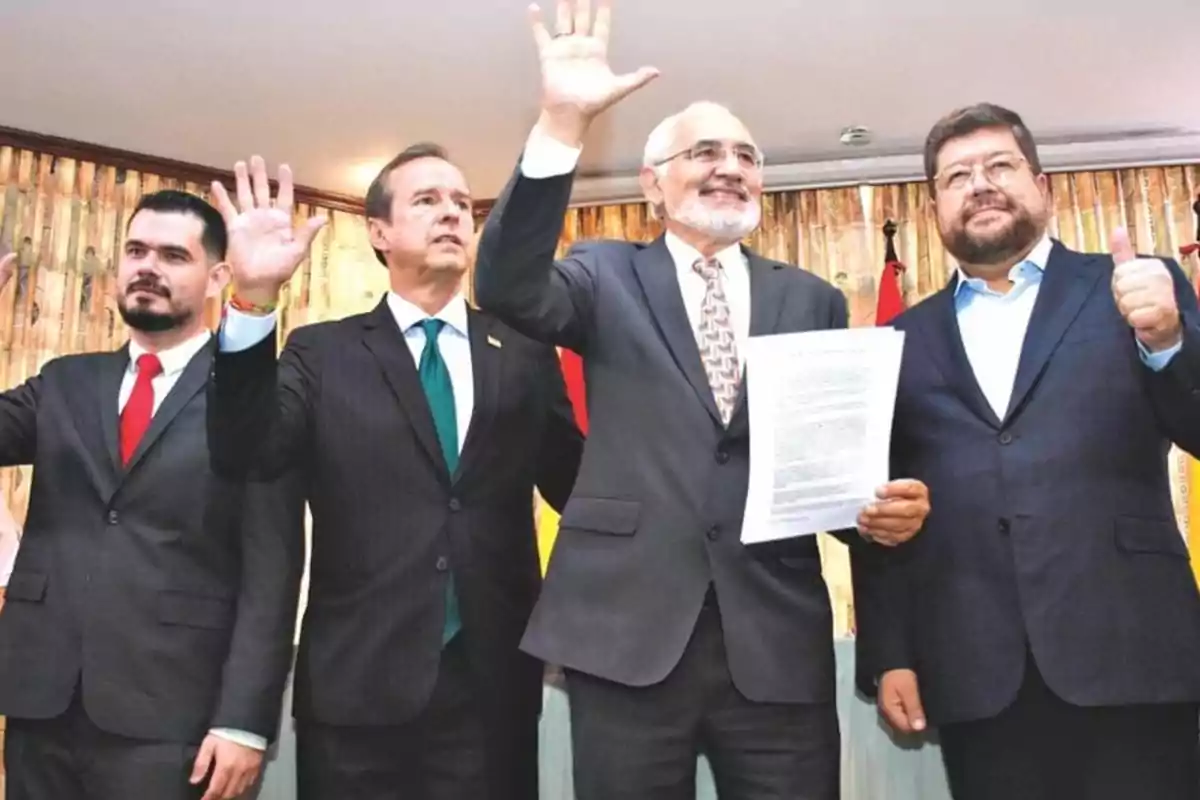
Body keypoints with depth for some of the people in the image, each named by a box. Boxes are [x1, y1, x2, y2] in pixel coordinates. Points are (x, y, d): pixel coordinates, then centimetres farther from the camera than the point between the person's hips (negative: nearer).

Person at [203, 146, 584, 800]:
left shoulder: (524, 354, 6)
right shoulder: (322, 353, 3)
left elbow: (577, 486, 6)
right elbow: (246, 457, -11)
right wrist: (254, 300, -22)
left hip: (493, 682, 1)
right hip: (359, 682, -1)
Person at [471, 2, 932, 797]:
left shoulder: (815, 301, 12)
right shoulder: (609, 277, 7)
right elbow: (507, 289, -14)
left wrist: (888, 504, -11)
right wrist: (561, 126, -24)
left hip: (778, 635, 2)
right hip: (627, 628, -1)